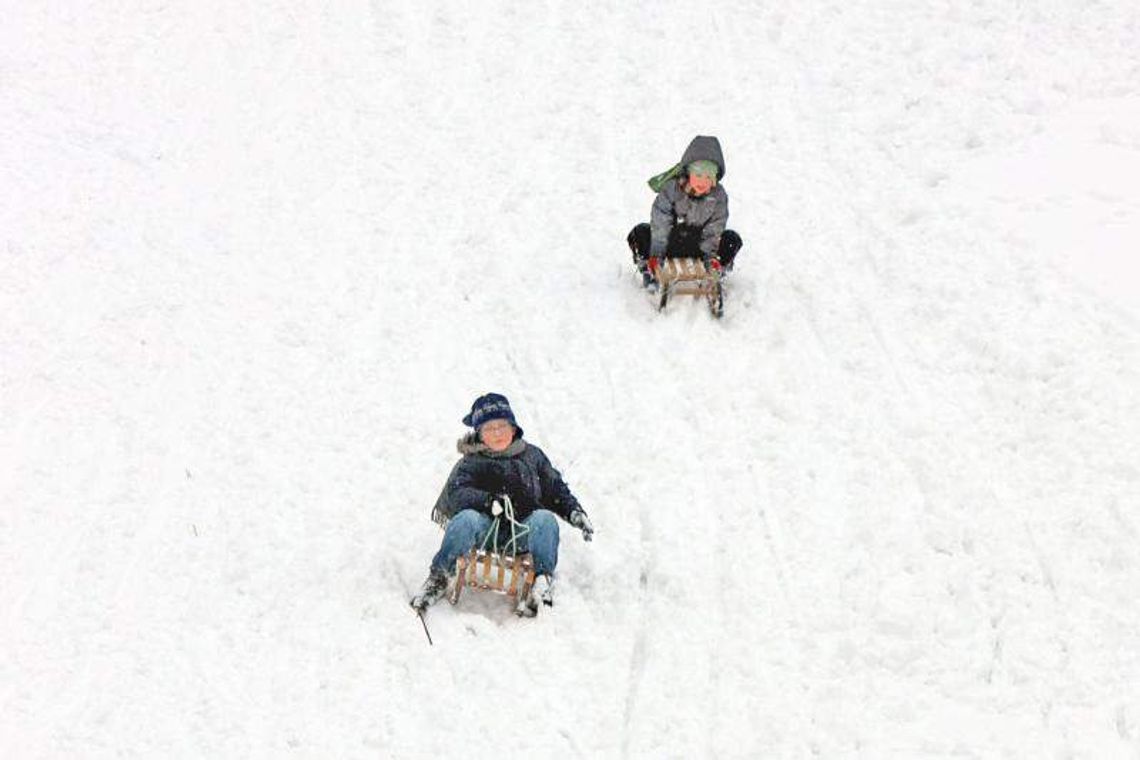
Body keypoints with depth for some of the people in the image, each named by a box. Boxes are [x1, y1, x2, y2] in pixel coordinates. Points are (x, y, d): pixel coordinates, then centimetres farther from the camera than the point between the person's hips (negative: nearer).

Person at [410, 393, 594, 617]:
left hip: (523, 532, 1)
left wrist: (575, 512, 4)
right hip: (487, 531, -1)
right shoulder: (472, 462, 9)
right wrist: (489, 501, -26)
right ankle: (439, 577, -21)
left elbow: (556, 489, 23)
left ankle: (543, 581, -30)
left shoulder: (532, 455, 18)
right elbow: (454, 493, -8)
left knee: (544, 519, -30)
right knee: (466, 519, -33)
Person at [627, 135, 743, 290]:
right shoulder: (671, 189, -23)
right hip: (670, 242, -2)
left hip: (697, 242, 2)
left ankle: (716, 272, 6)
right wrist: (656, 254, -27)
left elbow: (714, 228, -11)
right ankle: (648, 269, -2)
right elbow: (660, 223, -23)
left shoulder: (719, 196, -16)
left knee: (732, 240, -19)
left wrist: (710, 255, -20)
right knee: (639, 234, -29)